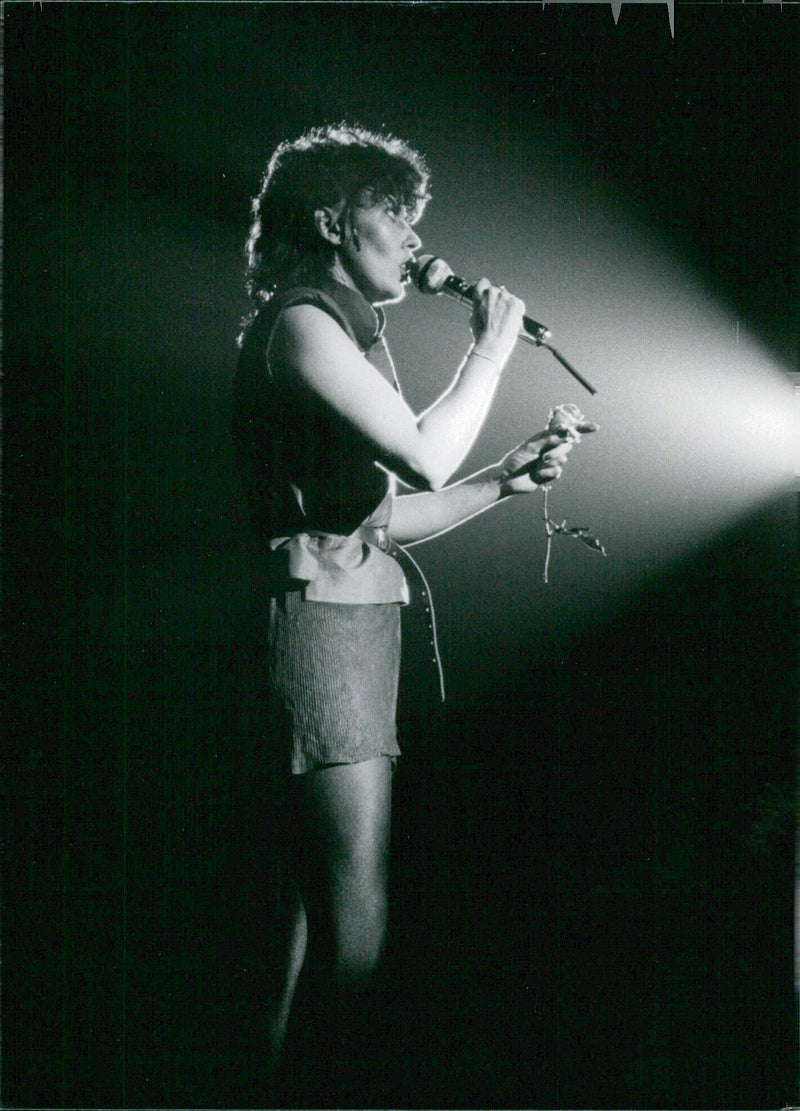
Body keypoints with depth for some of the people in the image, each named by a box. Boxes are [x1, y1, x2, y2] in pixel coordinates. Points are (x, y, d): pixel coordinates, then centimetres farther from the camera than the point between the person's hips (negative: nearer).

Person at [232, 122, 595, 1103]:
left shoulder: (343, 333, 25)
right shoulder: (301, 322, -7)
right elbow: (424, 457, -18)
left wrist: (504, 481, 12)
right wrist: (490, 347, -4)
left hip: (356, 617, 10)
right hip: (322, 615, -10)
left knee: (317, 890, 11)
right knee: (358, 906, -10)